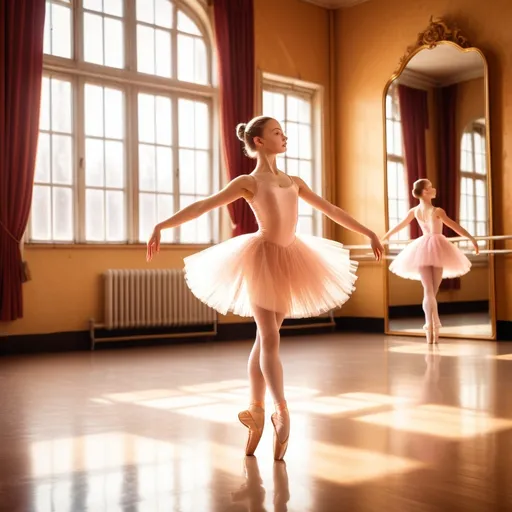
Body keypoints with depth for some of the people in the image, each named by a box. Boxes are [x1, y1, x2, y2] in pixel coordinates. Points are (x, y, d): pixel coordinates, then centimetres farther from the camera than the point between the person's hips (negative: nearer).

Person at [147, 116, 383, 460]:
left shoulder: (294, 182, 15)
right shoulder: (247, 182, -2)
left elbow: (330, 210, 21)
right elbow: (202, 206, -8)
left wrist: (367, 232, 23)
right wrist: (162, 226, -18)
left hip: (289, 259, 6)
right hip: (262, 258, -5)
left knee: (264, 339, 10)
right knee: (270, 338, -7)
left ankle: (257, 412, 17)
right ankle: (282, 413, -3)